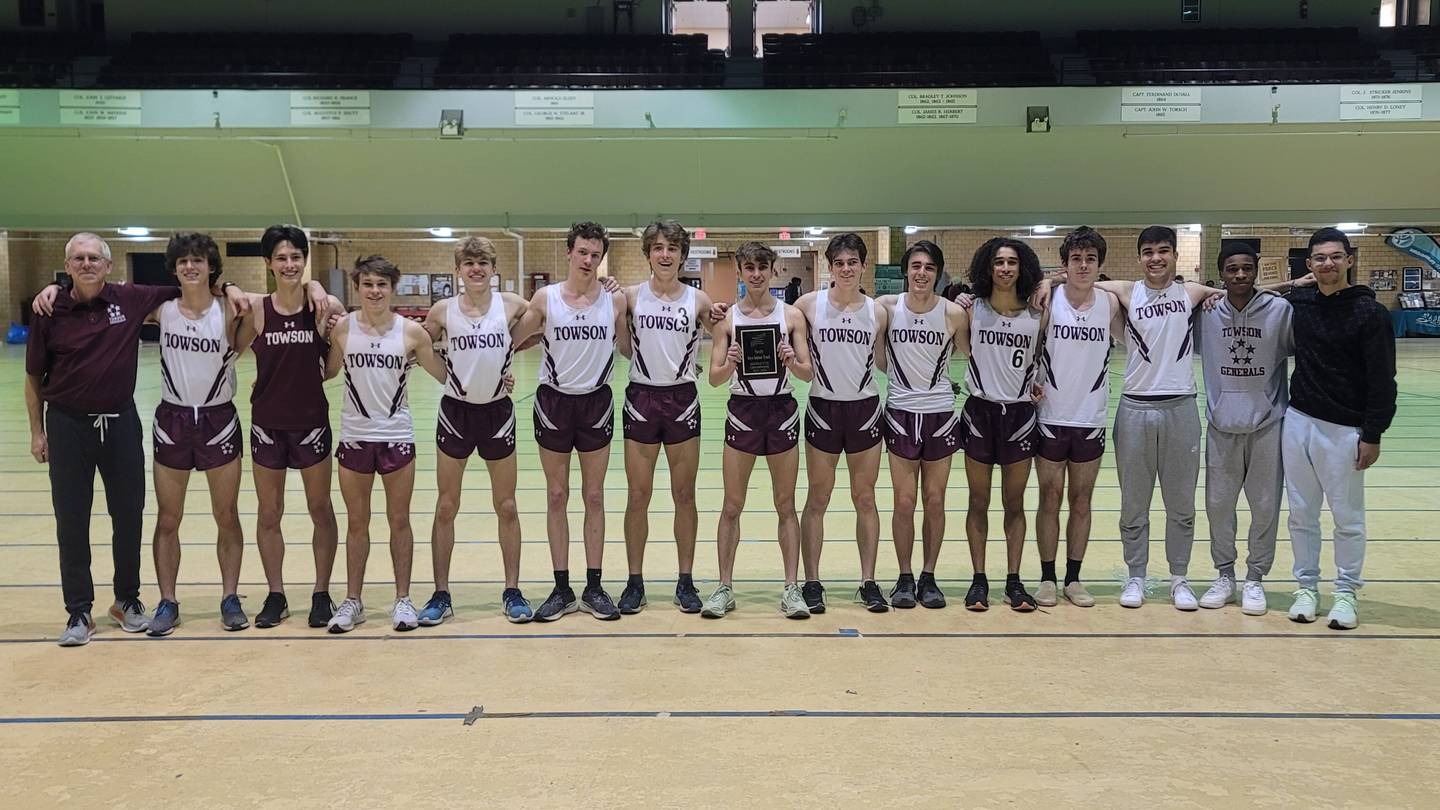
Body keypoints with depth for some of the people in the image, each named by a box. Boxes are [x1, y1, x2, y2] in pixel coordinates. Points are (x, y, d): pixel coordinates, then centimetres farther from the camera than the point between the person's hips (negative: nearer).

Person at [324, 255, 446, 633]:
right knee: (356, 523, 11)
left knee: (399, 520, 8)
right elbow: (326, 372, 8)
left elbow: (444, 375, 1)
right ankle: (352, 601, 22)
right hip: (354, 437, 1)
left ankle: (403, 599, 19)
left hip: (397, 437, -1)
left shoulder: (411, 331, -5)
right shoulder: (343, 328, -2)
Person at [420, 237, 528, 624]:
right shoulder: (443, 310, -4)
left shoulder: (511, 305, -5)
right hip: (455, 412, 0)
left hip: (497, 412, 0)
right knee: (446, 507, 6)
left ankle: (512, 591, 19)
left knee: (506, 507, 7)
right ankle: (441, 595, 16)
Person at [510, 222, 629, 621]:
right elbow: (512, 340, 2)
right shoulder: (546, 298, -3)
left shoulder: (615, 300, -2)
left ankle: (594, 587, 15)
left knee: (594, 496, 6)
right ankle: (562, 590, 14)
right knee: (556, 496, 6)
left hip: (597, 403, 0)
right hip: (554, 401, 0)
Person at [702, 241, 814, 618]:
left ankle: (792, 588, 9)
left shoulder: (791, 315, 2)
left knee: (786, 505, 5)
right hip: (742, 410, 0)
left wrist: (791, 361, -20)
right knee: (732, 505, 3)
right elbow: (714, 378, -1)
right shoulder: (728, 318, 2)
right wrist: (730, 364, -21)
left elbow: (808, 373, 0)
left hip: (782, 410, 0)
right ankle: (725, 587, 11)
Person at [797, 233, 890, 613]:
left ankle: (868, 582, 17)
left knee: (865, 499, 8)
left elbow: (884, 361, 8)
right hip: (823, 408, -1)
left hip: (864, 409, 2)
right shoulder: (810, 304, -5)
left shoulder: (877, 312, 1)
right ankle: (812, 583, 13)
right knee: (817, 499, 5)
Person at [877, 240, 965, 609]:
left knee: (934, 500, 6)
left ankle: (928, 577, 19)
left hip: (941, 413, 0)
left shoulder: (953, 313, -5)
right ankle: (905, 578, 16)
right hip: (901, 413, 0)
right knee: (904, 501, 2)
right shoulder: (887, 307, -5)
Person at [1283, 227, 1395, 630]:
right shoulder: (1297, 303, 4)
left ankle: (1346, 592, 19)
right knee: (1302, 514, 11)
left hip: (1344, 430, -4)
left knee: (1348, 517, 6)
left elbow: (1382, 381, -9)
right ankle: (1307, 586, 23)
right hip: (1297, 422, 4)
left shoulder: (1370, 312, -8)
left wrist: (1372, 435, -12)